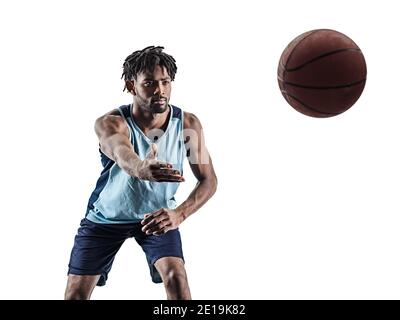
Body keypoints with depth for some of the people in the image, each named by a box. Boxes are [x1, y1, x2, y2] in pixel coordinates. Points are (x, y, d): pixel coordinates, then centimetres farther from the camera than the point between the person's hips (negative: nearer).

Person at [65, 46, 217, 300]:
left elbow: (208, 180, -18)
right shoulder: (110, 123, -28)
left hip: (157, 214, 1)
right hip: (106, 216, -1)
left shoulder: (188, 124, -20)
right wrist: (141, 169, -77)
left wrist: (179, 214, -37)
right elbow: (122, 154, -52)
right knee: (76, 293, 1)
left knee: (176, 276, -21)